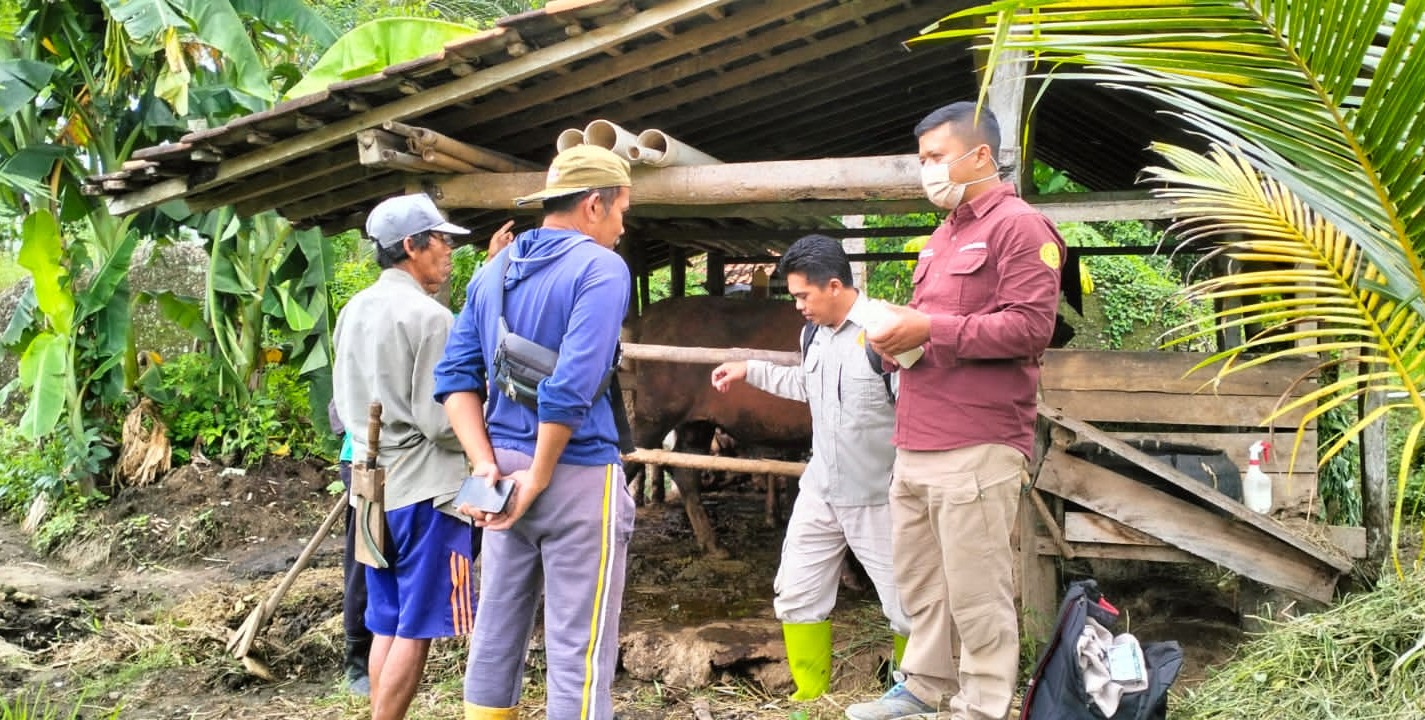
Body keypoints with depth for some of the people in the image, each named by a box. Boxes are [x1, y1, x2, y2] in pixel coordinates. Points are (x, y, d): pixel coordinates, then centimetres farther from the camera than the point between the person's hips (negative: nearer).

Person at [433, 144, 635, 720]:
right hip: (578, 475, -7)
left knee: (496, 632, 15)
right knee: (578, 649, 1)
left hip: (506, 469, 7)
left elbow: (455, 376, 6)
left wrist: (485, 463, -2)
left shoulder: (494, 271, 11)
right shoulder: (601, 267, -11)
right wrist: (539, 478, -14)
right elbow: (573, 386, -22)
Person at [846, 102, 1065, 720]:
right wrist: (899, 332, 11)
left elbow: (1030, 327, -16)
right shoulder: (942, 237, 24)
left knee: (976, 592, -3)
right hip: (916, 444, 9)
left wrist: (930, 329, -16)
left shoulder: (1019, 226, -5)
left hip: (976, 447, -9)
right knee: (919, 580, 14)